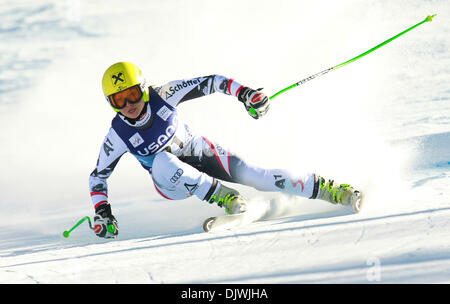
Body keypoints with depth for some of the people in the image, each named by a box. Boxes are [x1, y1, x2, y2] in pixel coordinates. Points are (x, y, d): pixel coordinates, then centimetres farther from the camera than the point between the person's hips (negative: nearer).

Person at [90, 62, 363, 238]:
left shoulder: (162, 96, -20)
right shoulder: (118, 136, -18)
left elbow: (208, 83, -12)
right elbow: (98, 175, -5)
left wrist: (243, 92, -24)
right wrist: (102, 213, -17)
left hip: (200, 154, 0)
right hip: (171, 182, 0)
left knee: (251, 174, -20)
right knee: (162, 161, -36)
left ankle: (336, 191, -14)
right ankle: (228, 200, -33)